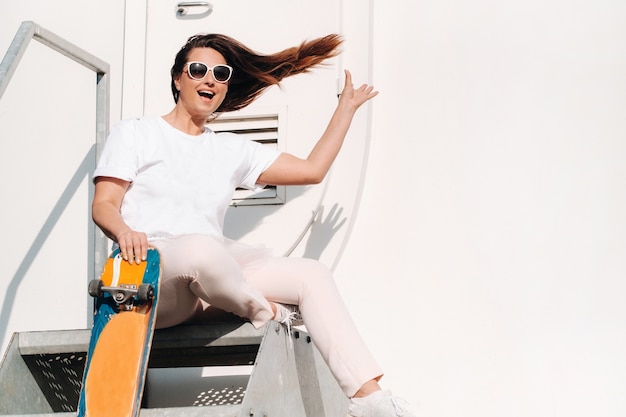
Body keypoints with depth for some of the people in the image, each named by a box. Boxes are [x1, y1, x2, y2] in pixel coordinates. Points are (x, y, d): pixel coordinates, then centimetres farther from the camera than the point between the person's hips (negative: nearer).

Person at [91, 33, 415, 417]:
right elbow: (103, 205, 0)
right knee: (202, 248, -40)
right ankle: (265, 314, -11)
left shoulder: (232, 150, 24)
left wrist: (347, 107, 30)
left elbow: (312, 169, 25)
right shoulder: (136, 133, 12)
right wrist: (125, 232, -25)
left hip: (211, 277, 6)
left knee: (311, 274, -14)